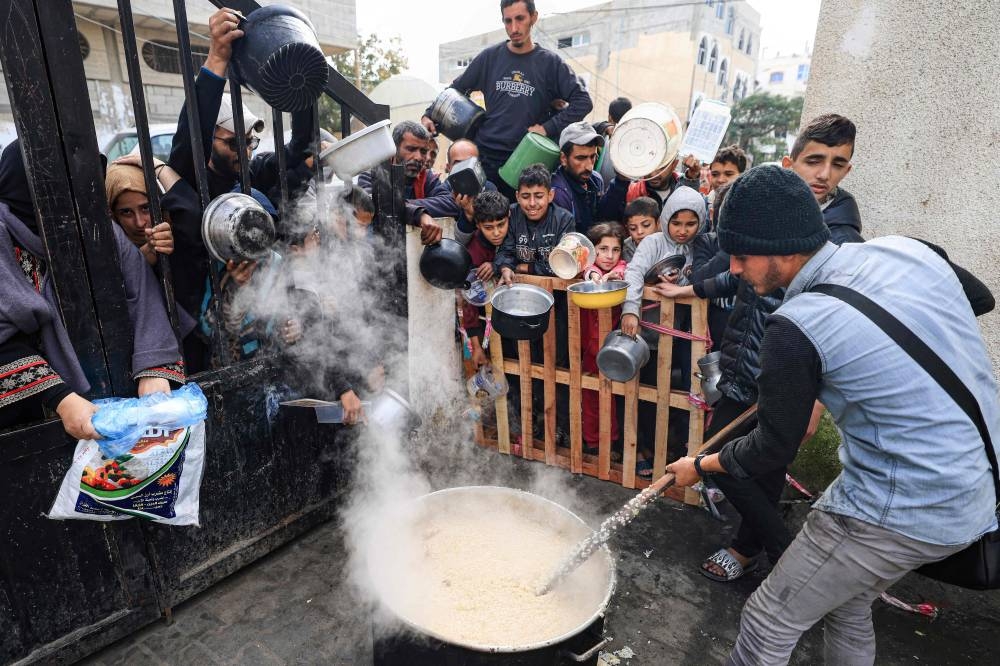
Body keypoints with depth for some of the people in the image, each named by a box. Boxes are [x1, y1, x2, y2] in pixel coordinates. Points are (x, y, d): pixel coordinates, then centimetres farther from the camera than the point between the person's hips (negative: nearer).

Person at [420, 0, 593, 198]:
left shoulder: (550, 63, 1)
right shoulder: (489, 57, 6)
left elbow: (582, 101, -3)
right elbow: (456, 89, 13)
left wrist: (548, 128, -12)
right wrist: (429, 116, 0)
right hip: (485, 157, 2)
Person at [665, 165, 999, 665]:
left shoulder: (796, 328, -25)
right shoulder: (905, 249, -4)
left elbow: (772, 451, -13)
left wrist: (699, 466, 7)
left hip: (904, 513, -8)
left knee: (768, 623, 8)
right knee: (847, 607, 27)